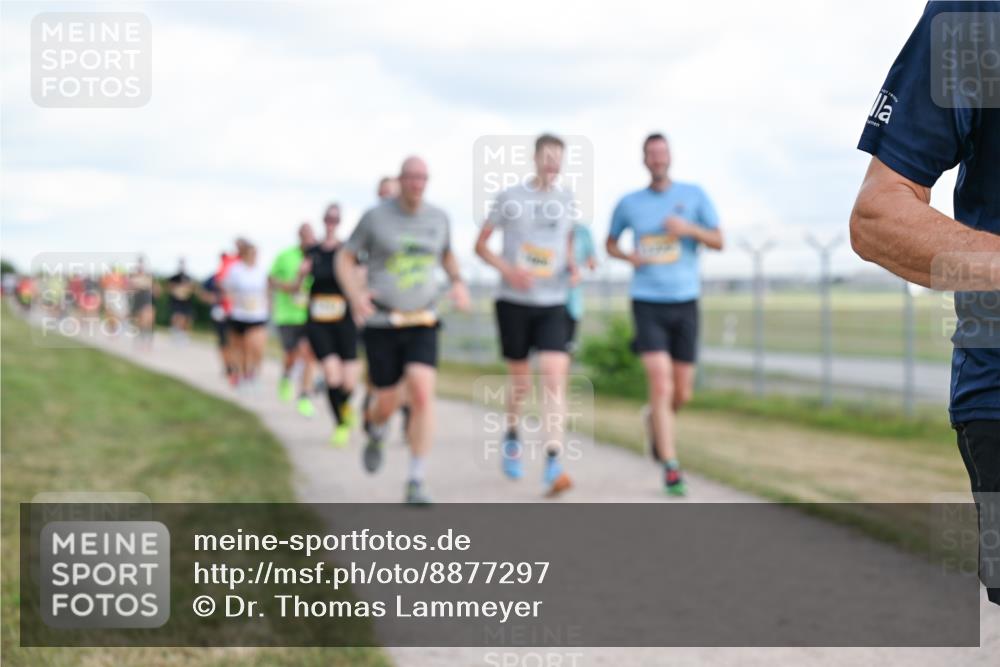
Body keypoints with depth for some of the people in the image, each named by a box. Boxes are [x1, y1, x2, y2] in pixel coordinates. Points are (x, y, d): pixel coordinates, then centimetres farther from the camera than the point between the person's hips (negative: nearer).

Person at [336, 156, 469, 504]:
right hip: (381, 323, -2)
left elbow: (447, 253, 23)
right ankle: (375, 429, 43)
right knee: (388, 404, 3)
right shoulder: (375, 217, -7)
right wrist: (355, 295, -19)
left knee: (423, 396, -18)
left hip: (421, 324, 2)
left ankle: (416, 483, -11)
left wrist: (457, 282, 3)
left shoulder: (438, 217, 3)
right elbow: (345, 259, 0)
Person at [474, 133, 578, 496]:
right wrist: (508, 270, -14)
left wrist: (573, 266, 3)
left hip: (553, 304, 1)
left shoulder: (568, 201, 7)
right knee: (521, 382, 7)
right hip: (514, 302, -1)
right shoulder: (510, 198, -2)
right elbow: (481, 244, 2)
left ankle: (553, 463, -17)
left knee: (555, 377, -14)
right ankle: (511, 438, 37)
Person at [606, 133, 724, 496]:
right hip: (647, 303, -2)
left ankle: (655, 418, 43)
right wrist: (628, 256, -5)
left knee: (682, 394, 8)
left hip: (685, 303, 2)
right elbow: (610, 243, 18)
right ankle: (671, 469, -11)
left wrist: (689, 229, -18)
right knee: (662, 386, -15)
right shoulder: (629, 203, 3)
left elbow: (719, 242, 1)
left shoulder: (693, 195, 3)